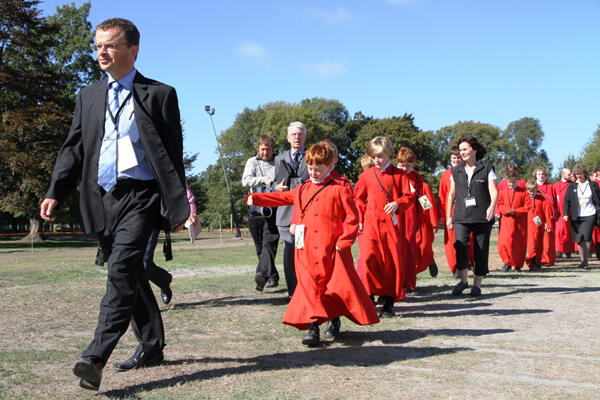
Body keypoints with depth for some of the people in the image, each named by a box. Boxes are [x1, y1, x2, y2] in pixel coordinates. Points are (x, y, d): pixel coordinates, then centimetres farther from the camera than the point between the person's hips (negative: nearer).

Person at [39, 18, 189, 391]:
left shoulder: (160, 94, 2)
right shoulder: (88, 97, 16)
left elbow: (173, 154, -1)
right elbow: (73, 149, 14)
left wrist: (177, 206, -6)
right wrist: (55, 193, 0)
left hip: (140, 196, -5)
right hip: (102, 198, 6)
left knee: (122, 269, -20)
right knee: (132, 276, 13)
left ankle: (96, 357, -24)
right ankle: (151, 346, 27)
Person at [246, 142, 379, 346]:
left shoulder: (339, 190, -3)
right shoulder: (301, 190, 14)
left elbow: (352, 217, -4)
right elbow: (280, 197, 25)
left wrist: (344, 241, -10)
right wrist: (255, 198, 18)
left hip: (332, 251, -4)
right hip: (307, 252, 4)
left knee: (340, 286, 3)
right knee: (310, 287, -2)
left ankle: (334, 319, 26)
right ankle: (312, 327, -1)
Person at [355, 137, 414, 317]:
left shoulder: (399, 175, 6)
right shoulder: (366, 175, 10)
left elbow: (409, 196, 3)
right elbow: (359, 199, 16)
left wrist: (397, 204, -17)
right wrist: (359, 220, 6)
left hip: (392, 224, 0)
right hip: (371, 223, 0)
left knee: (393, 261, 1)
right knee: (368, 258, -16)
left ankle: (389, 302, 11)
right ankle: (368, 297, -6)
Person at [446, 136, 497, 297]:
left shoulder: (486, 169, 3)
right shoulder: (456, 171, 12)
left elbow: (493, 191, -6)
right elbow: (451, 194, 17)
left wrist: (492, 206, -25)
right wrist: (448, 216, 13)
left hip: (482, 217, -1)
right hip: (461, 217, 2)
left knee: (480, 250, 1)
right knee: (460, 245, -19)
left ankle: (477, 284, 13)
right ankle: (463, 280, -5)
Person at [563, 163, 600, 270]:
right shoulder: (571, 186, 8)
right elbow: (567, 201, 4)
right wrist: (565, 214, -9)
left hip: (589, 215, -2)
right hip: (576, 217, 2)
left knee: (586, 238, -13)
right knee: (580, 240, 4)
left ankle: (585, 261, -6)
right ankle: (583, 260, 15)